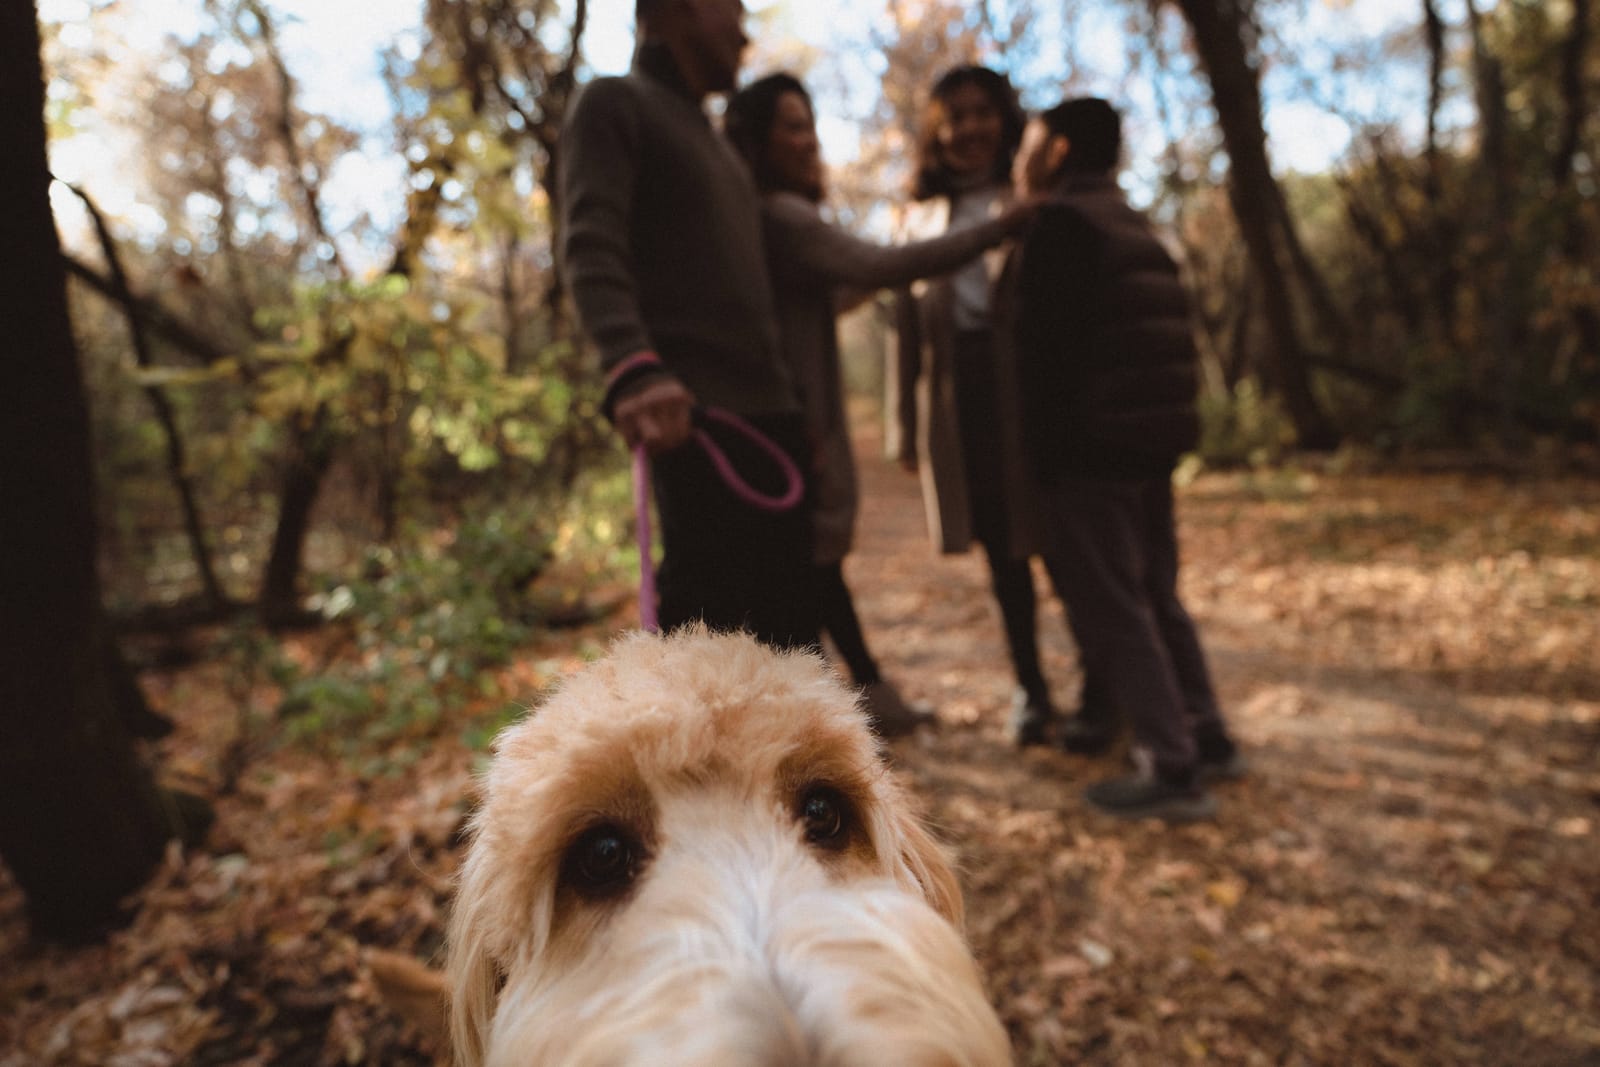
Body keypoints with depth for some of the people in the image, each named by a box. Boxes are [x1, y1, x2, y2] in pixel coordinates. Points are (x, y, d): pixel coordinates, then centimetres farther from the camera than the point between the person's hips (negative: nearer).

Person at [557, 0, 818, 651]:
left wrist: (795, 399, 17)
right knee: (704, 622, -10)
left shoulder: (712, 138, 27)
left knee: (789, 622, 8)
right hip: (692, 414, -8)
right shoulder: (613, 104, 2)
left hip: (769, 410, 8)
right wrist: (631, 368, -32)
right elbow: (591, 249, -14)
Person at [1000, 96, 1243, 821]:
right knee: (1154, 597, 18)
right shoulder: (1133, 225, 19)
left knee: (1111, 611, -3)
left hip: (1086, 453, -9)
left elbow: (1045, 350, -18)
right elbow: (1165, 343, 18)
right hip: (1151, 444, 10)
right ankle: (1206, 739, 25)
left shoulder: (1059, 223, -10)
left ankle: (1172, 770, 1)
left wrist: (1043, 456, -15)